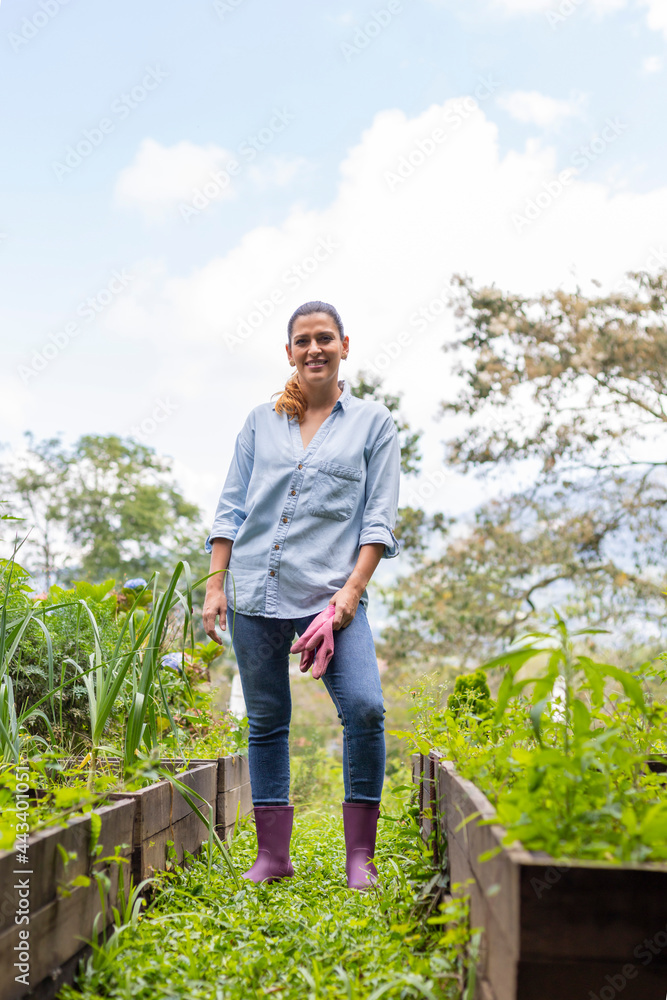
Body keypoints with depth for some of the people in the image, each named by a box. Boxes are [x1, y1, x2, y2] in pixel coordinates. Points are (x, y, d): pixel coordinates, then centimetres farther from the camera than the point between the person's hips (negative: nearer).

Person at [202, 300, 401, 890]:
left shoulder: (373, 422, 7)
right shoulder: (261, 421, 13)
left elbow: (380, 517, 2)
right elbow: (231, 507, 13)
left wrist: (354, 587, -9)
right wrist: (216, 585, 5)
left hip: (330, 591, -2)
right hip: (255, 590, 3)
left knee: (365, 709, -18)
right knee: (266, 722, 7)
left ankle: (360, 854, -3)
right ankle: (273, 856, 19)